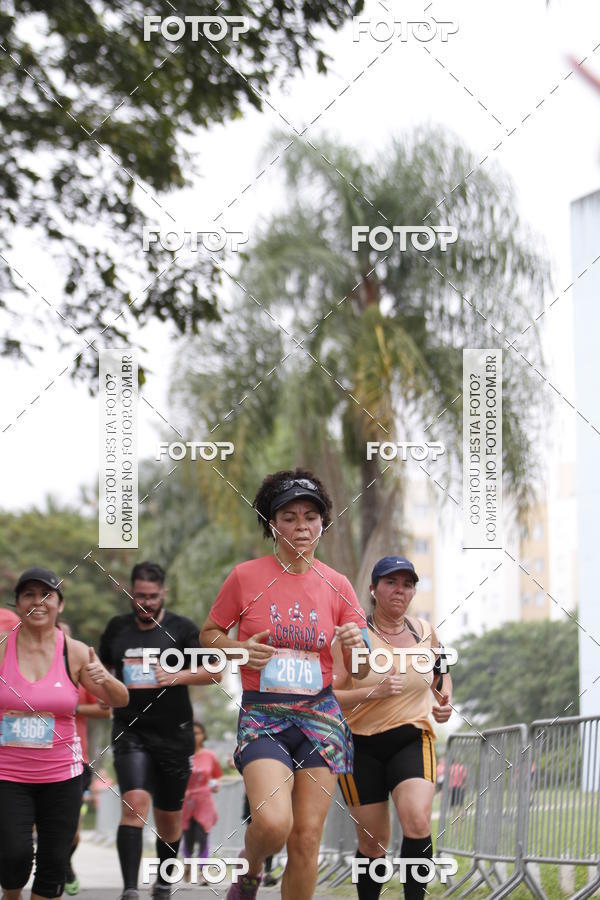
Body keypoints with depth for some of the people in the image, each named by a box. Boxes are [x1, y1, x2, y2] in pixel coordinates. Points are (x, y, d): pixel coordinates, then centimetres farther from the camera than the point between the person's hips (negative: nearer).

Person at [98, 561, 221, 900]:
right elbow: (102, 667, 25)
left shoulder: (182, 629, 0)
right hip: (130, 732, 0)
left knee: (168, 816, 11)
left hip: (174, 734, 0)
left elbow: (215, 671, -4)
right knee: (135, 802, -20)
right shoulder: (117, 628, 9)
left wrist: (179, 676, -18)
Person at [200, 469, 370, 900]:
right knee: (272, 823, -22)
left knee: (307, 839, -1)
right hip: (262, 716, -2)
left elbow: (360, 670, 12)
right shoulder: (245, 577, 0)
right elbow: (209, 634, 11)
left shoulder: (336, 585, 6)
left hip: (320, 715, 2)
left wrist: (356, 646, -11)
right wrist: (240, 649, -10)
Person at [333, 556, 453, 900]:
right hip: (362, 745, -2)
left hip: (412, 740, 2)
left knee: (417, 820, -23)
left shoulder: (424, 632, 4)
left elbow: (441, 672, 25)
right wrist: (376, 691, -26)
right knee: (373, 843, 3)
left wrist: (445, 701, 5)